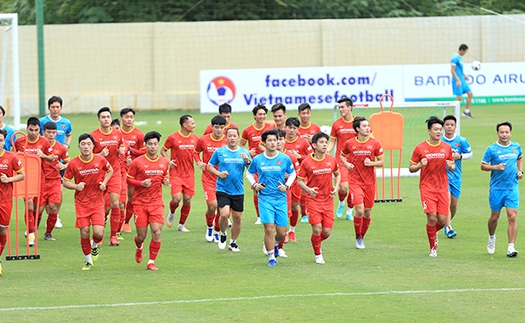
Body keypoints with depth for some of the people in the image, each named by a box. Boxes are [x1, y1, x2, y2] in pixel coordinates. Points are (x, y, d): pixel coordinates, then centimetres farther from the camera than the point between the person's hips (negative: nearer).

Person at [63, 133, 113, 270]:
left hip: (97, 201, 0)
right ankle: (88, 260, 19)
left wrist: (104, 183, -2)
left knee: (98, 232, -13)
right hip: (81, 202, 0)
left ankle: (95, 245, 25)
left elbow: (110, 170, 15)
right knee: (84, 232, -3)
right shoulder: (73, 163, -8)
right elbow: (65, 181, 2)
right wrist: (76, 186, -18)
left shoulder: (100, 160, -6)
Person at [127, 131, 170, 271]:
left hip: (157, 203, 2)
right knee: (141, 236, 2)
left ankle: (151, 262, 2)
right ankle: (139, 248, 40)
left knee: (157, 233, -12)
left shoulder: (164, 162, 5)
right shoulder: (137, 162, -6)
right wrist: (142, 183, -18)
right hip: (140, 203, -2)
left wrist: (166, 181, -2)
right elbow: (129, 179, -1)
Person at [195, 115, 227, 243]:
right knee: (212, 205, -14)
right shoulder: (203, 140, -2)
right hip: (208, 178, -1)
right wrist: (199, 162, -2)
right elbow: (196, 152, 16)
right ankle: (209, 227, 15)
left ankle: (217, 231, 24)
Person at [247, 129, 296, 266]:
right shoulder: (257, 160, -1)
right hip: (265, 199, -1)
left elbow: (292, 173, 14)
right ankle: (271, 257, 3)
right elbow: (249, 173, 15)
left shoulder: (285, 159, -1)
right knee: (269, 228, -12)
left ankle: (275, 244, 38)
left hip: (281, 199, 1)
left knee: (282, 232, 3)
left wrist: (286, 185, -3)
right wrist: (254, 184, -2)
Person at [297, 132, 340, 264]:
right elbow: (300, 181, 0)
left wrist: (336, 187, 1)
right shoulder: (306, 162, -8)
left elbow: (337, 174, 19)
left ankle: (317, 242, 34)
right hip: (313, 199, -3)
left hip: (328, 200, 3)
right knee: (317, 229, -12)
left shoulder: (332, 160, 1)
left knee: (327, 231, 0)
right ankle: (318, 254, 11)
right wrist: (308, 189, -18)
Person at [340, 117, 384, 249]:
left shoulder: (374, 143, -2)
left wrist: (371, 163, -16)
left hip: (369, 182, 2)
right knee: (359, 210, -15)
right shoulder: (349, 143, -2)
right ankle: (358, 238, 4)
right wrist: (346, 164, -4)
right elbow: (342, 155, 17)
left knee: (367, 211, 7)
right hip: (355, 181, -2)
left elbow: (382, 162, 4)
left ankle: (362, 237, 27)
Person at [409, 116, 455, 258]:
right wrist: (420, 165, -18)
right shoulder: (420, 148, -3)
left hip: (442, 188, 3)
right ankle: (433, 248, 3)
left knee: (442, 220, -3)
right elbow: (411, 168, 3)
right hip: (427, 188, -3)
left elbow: (452, 166, 16)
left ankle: (433, 232, 33)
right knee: (432, 217, -13)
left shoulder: (447, 148, 6)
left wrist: (451, 166, -8)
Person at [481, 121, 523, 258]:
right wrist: (496, 167, -19)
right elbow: (483, 166, -2)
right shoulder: (491, 149, -6)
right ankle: (492, 237, 40)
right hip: (496, 188, -2)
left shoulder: (516, 147, 6)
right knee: (494, 217, 10)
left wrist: (520, 171, 9)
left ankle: (511, 247, -9)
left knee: (512, 217, -9)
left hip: (512, 188, 2)